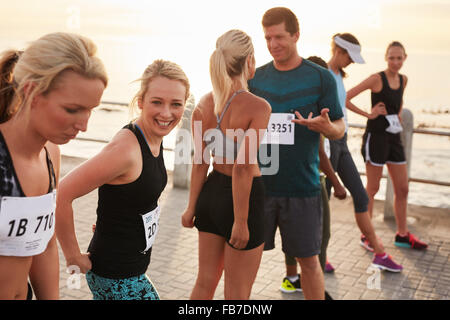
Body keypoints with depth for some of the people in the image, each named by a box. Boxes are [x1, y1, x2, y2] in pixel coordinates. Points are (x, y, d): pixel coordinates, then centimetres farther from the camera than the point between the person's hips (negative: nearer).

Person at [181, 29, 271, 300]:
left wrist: (192, 206, 8)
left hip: (212, 191, 6)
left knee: (205, 282, 22)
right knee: (237, 293, 11)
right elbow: (242, 167, -24)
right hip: (243, 197, -6)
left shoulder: (205, 104, -1)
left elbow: (201, 162, 1)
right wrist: (241, 221, -18)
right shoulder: (258, 107, -19)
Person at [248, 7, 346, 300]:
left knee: (309, 260, 7)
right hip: (259, 185, 2)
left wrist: (325, 126, -22)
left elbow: (340, 129, 2)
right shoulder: (256, 78, 8)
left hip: (303, 188, -2)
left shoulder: (320, 78, 0)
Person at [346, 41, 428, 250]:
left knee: (402, 189, 10)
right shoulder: (377, 79, -11)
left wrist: (399, 114, 12)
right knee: (372, 189, 2)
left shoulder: (403, 80, 9)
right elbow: (345, 99, -15)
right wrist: (368, 114, -13)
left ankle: (402, 235, 23)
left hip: (394, 138, 7)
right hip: (376, 137, -7)